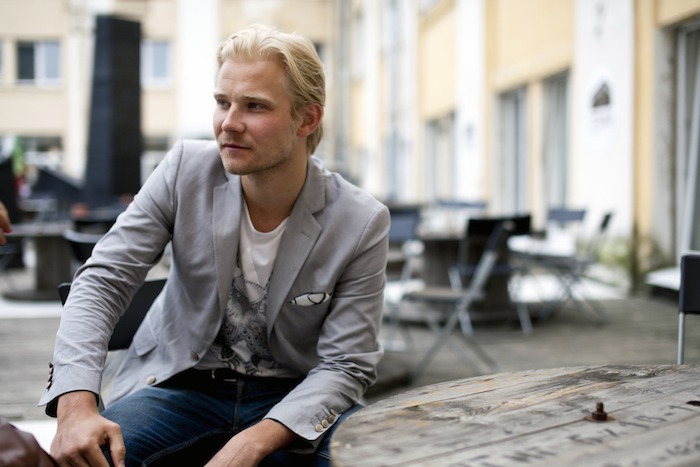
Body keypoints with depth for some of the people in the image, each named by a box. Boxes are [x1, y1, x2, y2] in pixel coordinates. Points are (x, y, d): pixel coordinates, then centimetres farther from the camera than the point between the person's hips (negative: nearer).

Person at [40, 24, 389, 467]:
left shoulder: (362, 223, -15)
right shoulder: (185, 170, -11)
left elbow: (345, 364, -12)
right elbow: (103, 282, -10)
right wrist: (76, 404, -27)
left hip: (292, 397, 1)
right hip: (181, 384, 0)